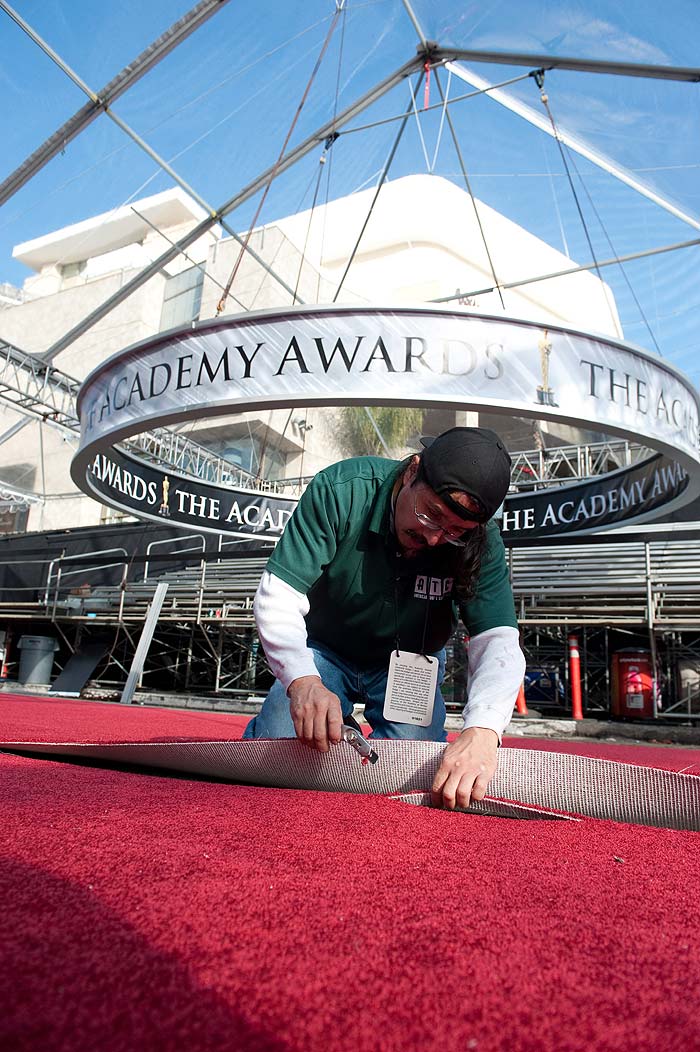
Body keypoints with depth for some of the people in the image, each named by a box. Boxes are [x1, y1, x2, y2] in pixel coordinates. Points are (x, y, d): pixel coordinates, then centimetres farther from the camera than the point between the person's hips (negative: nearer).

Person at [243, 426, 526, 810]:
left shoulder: (482, 543, -23)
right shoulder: (341, 491, -29)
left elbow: (498, 642, -31)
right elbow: (277, 595, -30)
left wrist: (483, 728, -52)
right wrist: (303, 681, -47)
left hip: (409, 665, 1)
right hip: (323, 653, 0)